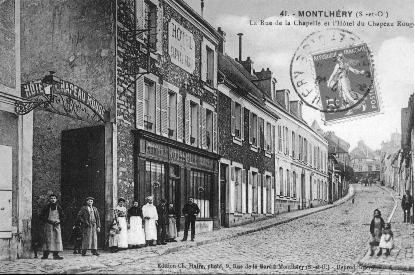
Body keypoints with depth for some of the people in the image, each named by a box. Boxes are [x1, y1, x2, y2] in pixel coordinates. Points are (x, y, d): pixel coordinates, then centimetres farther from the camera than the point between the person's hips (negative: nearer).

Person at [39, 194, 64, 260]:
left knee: (57, 239, -3)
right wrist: (48, 220, -11)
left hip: (56, 225, 2)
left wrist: (58, 221, -5)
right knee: (47, 239, -6)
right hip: (48, 225, -2)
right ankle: (45, 254, -2)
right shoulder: (46, 207, 2)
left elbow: (62, 217, 14)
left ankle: (56, 254, 0)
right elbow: (41, 217, 2)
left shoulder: (58, 208, 9)